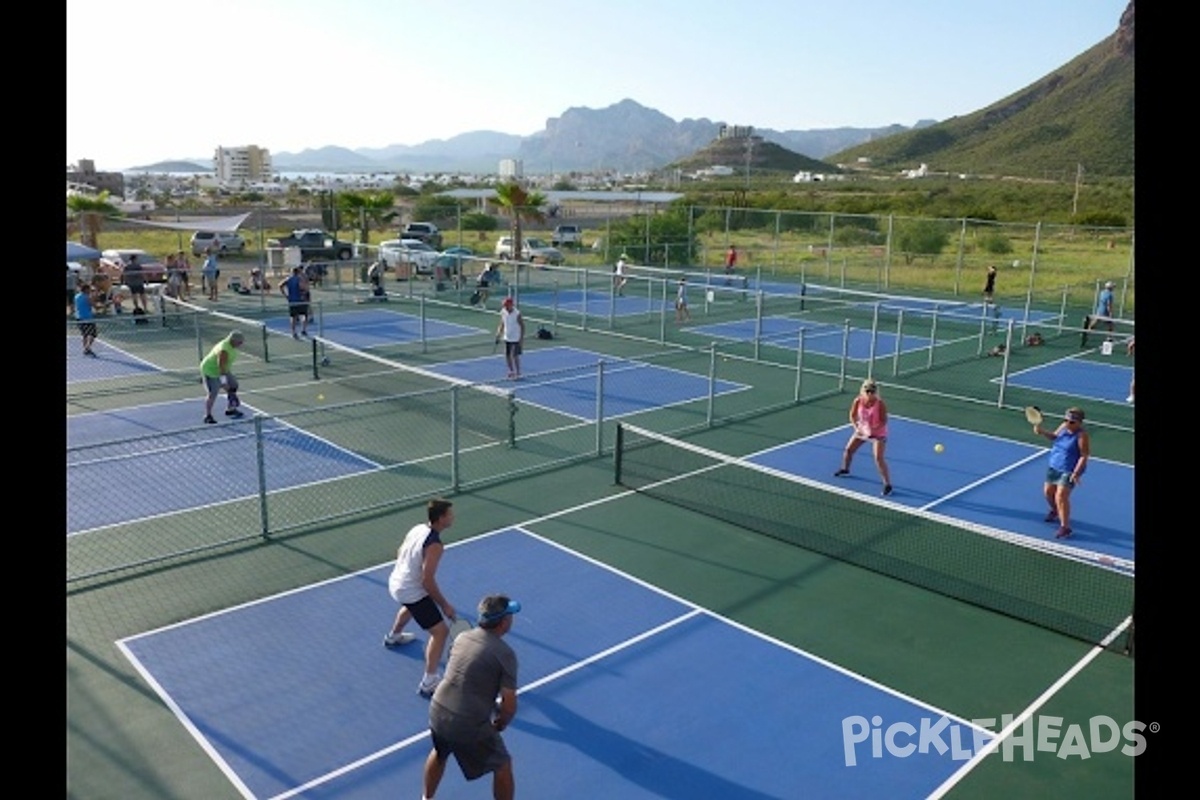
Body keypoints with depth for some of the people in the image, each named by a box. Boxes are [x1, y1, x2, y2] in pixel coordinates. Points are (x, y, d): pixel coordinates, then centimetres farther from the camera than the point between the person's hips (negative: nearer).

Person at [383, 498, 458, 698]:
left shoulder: (417, 529, -3)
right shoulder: (434, 545, -28)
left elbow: (399, 554, 13)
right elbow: (428, 581, -27)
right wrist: (445, 606, -17)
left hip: (395, 583, 9)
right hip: (412, 592, -9)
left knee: (411, 606, 42)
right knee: (440, 631, -7)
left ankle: (393, 637, 68)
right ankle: (429, 683, -7)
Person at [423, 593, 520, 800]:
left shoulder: (462, 638, 4)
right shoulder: (505, 653, -15)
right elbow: (509, 705, -13)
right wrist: (499, 725, 7)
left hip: (437, 713, 6)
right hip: (470, 725, -6)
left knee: (439, 754, 36)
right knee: (502, 766, 17)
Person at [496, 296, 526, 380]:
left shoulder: (517, 313, -18)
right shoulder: (503, 312, -1)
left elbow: (522, 326, -12)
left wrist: (522, 338, -15)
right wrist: (499, 332, 0)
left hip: (516, 338, -6)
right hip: (507, 338, 6)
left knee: (515, 356, -5)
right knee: (507, 356, 10)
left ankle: (518, 373, 9)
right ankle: (511, 371, 28)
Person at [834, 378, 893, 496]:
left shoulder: (880, 404, -26)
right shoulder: (858, 401, -16)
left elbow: (883, 421, -23)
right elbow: (853, 416, -5)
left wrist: (873, 430, -36)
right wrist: (856, 428, -21)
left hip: (878, 434, -5)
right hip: (862, 430, 5)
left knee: (878, 458, -18)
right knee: (848, 449, 14)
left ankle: (887, 485, -8)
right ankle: (845, 469, 45)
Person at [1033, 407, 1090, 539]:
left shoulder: (1082, 436, -22)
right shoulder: (1063, 426, -1)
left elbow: (1084, 456, -22)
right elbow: (1054, 436, 18)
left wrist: (1076, 473, -28)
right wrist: (1042, 432, -1)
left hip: (1069, 471, -8)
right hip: (1054, 467, 8)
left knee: (1061, 496, -17)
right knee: (1048, 491, 20)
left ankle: (1065, 527, -9)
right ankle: (1055, 511, 50)